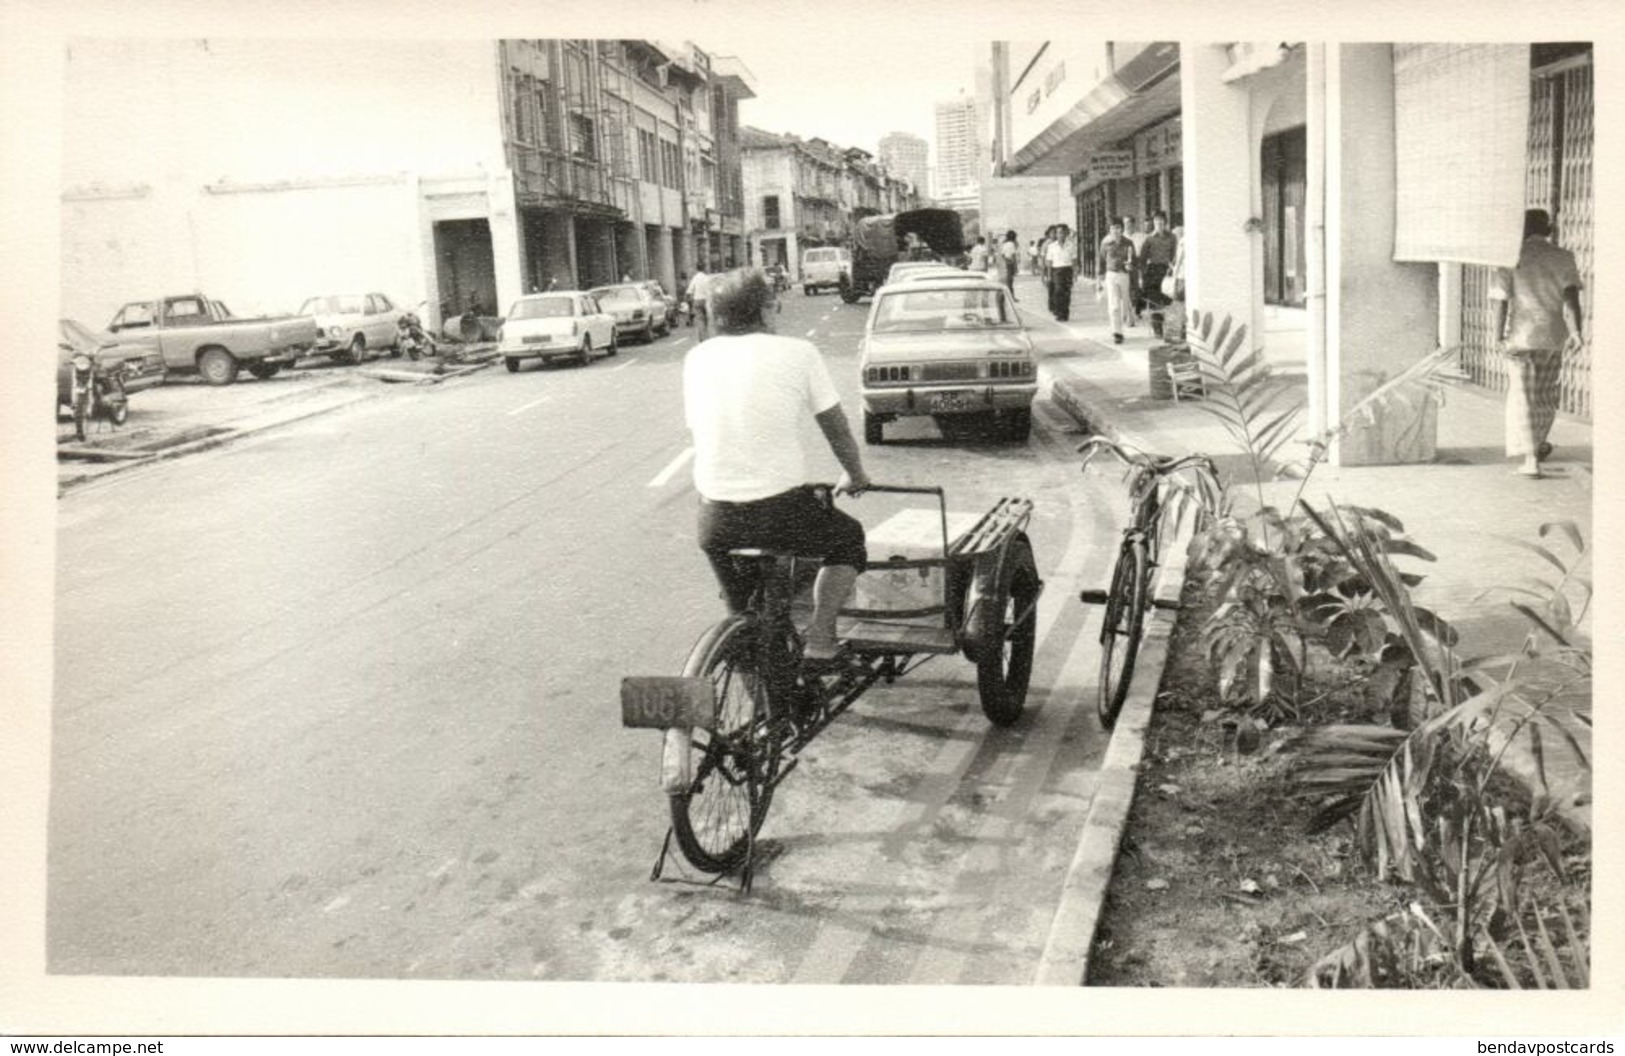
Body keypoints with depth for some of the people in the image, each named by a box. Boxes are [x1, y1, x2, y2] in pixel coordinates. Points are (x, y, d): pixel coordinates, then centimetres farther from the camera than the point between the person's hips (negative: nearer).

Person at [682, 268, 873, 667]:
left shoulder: (697, 358, 6)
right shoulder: (797, 353, -5)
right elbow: (836, 428, 4)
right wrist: (855, 476, 23)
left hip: (715, 519, 4)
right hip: (781, 510, -3)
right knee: (848, 538, 27)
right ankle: (819, 637, 17)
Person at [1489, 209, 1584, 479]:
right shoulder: (1562, 258, 1)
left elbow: (1501, 302, -7)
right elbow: (1571, 295, -10)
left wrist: (1498, 337, -6)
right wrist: (1576, 330, -16)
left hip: (1521, 336, -2)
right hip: (1553, 336, 2)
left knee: (1523, 398, 2)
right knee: (1546, 393, 21)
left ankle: (1530, 459, -9)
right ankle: (1538, 445, 40)